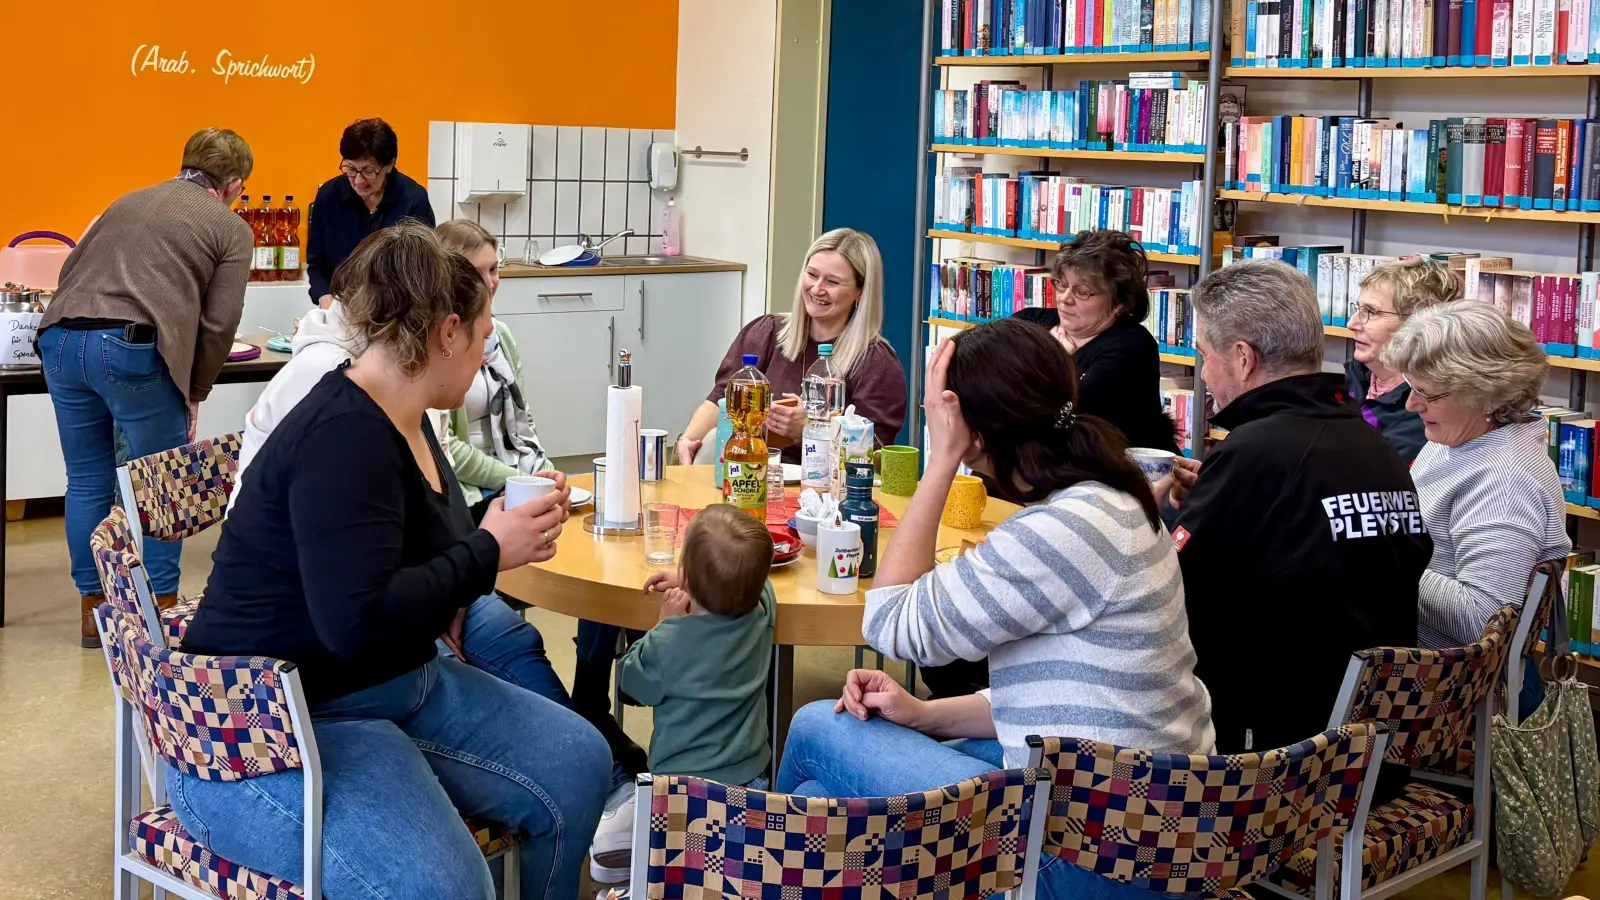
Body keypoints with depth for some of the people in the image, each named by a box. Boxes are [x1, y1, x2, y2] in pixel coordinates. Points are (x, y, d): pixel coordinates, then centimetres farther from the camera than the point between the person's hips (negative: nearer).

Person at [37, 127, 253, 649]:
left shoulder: (128, 202, 24)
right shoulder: (231, 228, 8)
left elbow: (69, 271, 26)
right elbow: (219, 324, 2)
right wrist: (195, 392, 12)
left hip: (60, 339, 6)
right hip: (133, 350, -6)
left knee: (87, 482, 16)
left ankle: (92, 610, 23)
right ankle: (163, 609, 14)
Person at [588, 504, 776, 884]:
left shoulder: (667, 643, -20)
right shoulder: (762, 614, -7)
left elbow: (634, 682, 3)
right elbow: (751, 581, 18)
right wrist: (694, 583, 12)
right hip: (748, 780, 4)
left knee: (604, 851, 10)